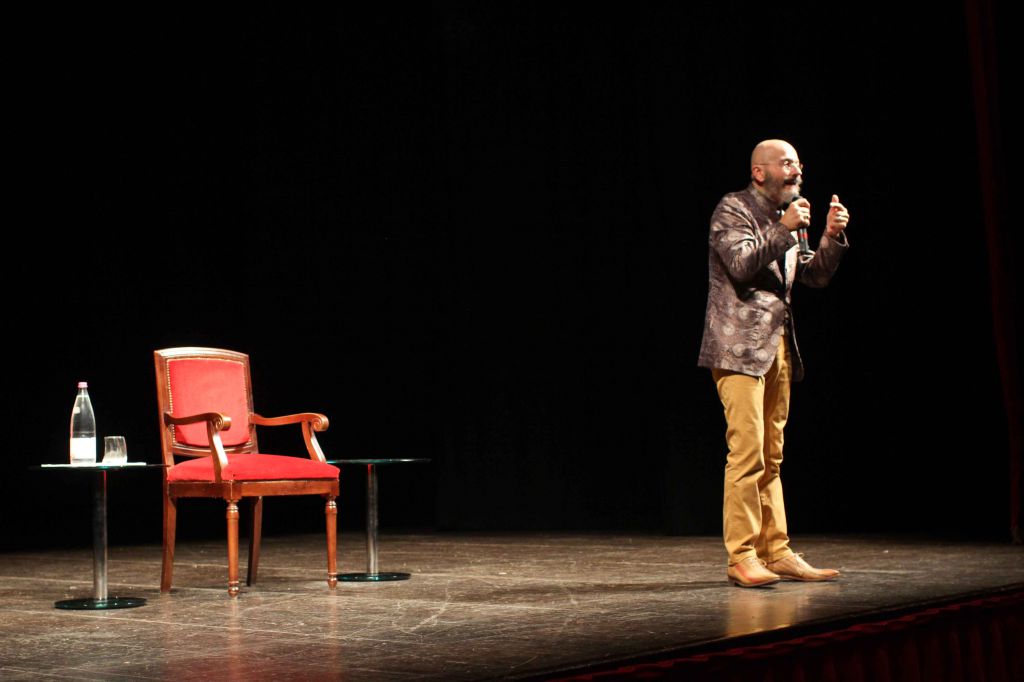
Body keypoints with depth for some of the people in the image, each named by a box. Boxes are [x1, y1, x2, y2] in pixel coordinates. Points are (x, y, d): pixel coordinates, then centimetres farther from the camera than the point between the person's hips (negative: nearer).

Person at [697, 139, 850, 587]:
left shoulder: (784, 218, 19)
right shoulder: (732, 210, -4)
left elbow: (815, 275, 16)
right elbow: (741, 265, -18)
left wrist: (831, 237, 1)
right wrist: (784, 230, -17)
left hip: (777, 347, 8)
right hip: (740, 347, -8)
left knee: (771, 457, 9)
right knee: (747, 451, -13)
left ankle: (775, 552, 11)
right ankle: (742, 557, -11)